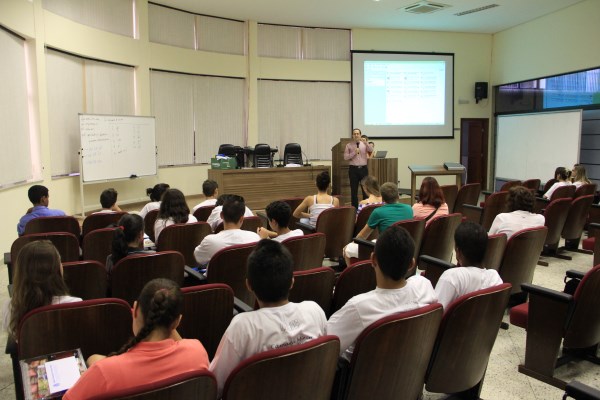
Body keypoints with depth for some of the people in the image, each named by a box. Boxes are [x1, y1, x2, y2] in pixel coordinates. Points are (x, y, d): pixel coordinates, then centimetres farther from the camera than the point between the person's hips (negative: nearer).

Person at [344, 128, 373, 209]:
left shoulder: (364, 144, 8)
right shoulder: (349, 145, 4)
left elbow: (371, 150, -13)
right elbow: (345, 157, -3)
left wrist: (365, 142, -27)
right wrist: (354, 153, -15)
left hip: (363, 168, 1)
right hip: (353, 169, -1)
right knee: (354, 190, 3)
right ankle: (355, 208, 12)